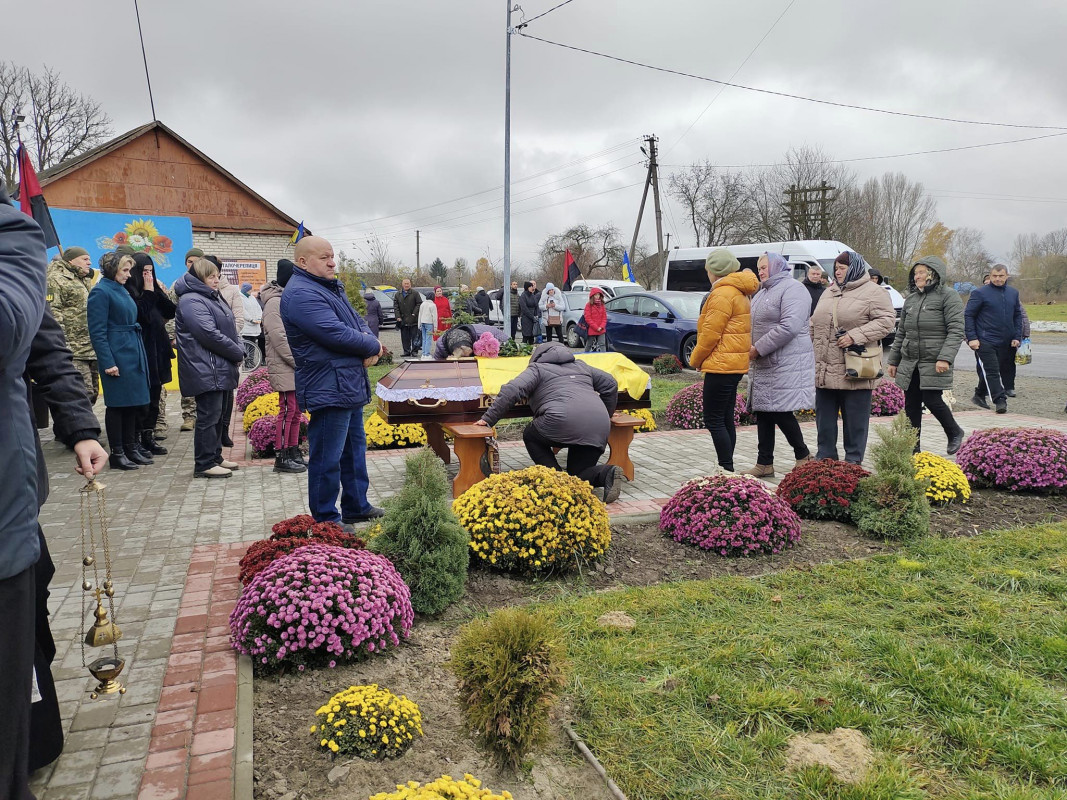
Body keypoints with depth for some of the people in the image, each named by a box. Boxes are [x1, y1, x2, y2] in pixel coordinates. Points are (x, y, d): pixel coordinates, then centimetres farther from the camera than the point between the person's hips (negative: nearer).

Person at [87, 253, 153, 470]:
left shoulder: (121, 290, 16)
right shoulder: (101, 292, -10)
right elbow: (97, 332, -15)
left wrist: (139, 353, 15)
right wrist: (108, 362, -19)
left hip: (133, 354, 9)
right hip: (117, 356, -9)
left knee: (133, 402, 12)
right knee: (117, 404, -2)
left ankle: (131, 447, 21)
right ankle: (117, 453, 6)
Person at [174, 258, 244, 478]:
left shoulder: (212, 298, 20)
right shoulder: (192, 301, -13)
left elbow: (230, 328, 19)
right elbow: (210, 335, -21)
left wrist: (239, 350, 1)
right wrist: (238, 353, -13)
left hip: (221, 369, 10)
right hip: (206, 370, -10)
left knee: (219, 416, 15)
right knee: (209, 416, -6)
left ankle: (215, 457, 25)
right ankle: (204, 464, 1)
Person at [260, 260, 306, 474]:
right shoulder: (274, 303, -12)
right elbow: (280, 339, -19)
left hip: (298, 368, 9)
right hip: (284, 369, -9)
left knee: (296, 411, 13)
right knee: (287, 411, -6)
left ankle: (294, 452, 22)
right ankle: (281, 458, 0)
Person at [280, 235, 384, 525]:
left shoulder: (331, 287, 16)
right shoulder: (301, 294, -18)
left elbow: (357, 322, 16)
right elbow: (336, 333, -26)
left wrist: (369, 340, -8)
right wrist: (373, 346, -11)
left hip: (350, 386, 11)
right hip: (329, 389, -11)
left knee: (355, 447, 20)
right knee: (327, 458, -2)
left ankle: (357, 506, 33)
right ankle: (326, 520, 9)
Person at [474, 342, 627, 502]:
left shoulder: (537, 368, 18)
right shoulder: (581, 366, 35)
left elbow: (511, 391, 4)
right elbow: (610, 383, 33)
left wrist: (488, 419, 6)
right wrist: (607, 414, 46)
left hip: (563, 420, -6)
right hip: (599, 429, 6)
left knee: (530, 436, 23)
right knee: (578, 474, 20)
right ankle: (607, 473, -12)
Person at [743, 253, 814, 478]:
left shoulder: (792, 289, -10)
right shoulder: (762, 293, 20)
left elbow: (789, 326, -23)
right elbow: (754, 325, 26)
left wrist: (759, 348, -19)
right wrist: (750, 348, 6)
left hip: (786, 364, -9)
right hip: (763, 365, 9)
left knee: (781, 412, -6)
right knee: (763, 413, 8)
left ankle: (803, 456, 13)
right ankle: (764, 463, 15)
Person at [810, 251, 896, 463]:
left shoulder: (873, 292, -2)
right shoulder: (828, 293, 19)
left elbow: (886, 320, -11)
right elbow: (815, 324, 24)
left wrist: (856, 336, -19)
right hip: (825, 370, 7)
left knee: (855, 418, 2)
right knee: (824, 415, 11)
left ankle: (853, 460, 12)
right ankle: (825, 457, 22)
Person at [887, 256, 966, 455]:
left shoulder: (948, 296, -4)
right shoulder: (910, 300, 15)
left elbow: (956, 331, -12)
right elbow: (901, 333, 20)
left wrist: (945, 358, -22)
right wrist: (894, 360, 17)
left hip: (934, 363, -6)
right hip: (910, 362, 6)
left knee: (932, 400, -8)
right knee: (911, 406, 5)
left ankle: (954, 433, 21)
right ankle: (912, 449, 13)